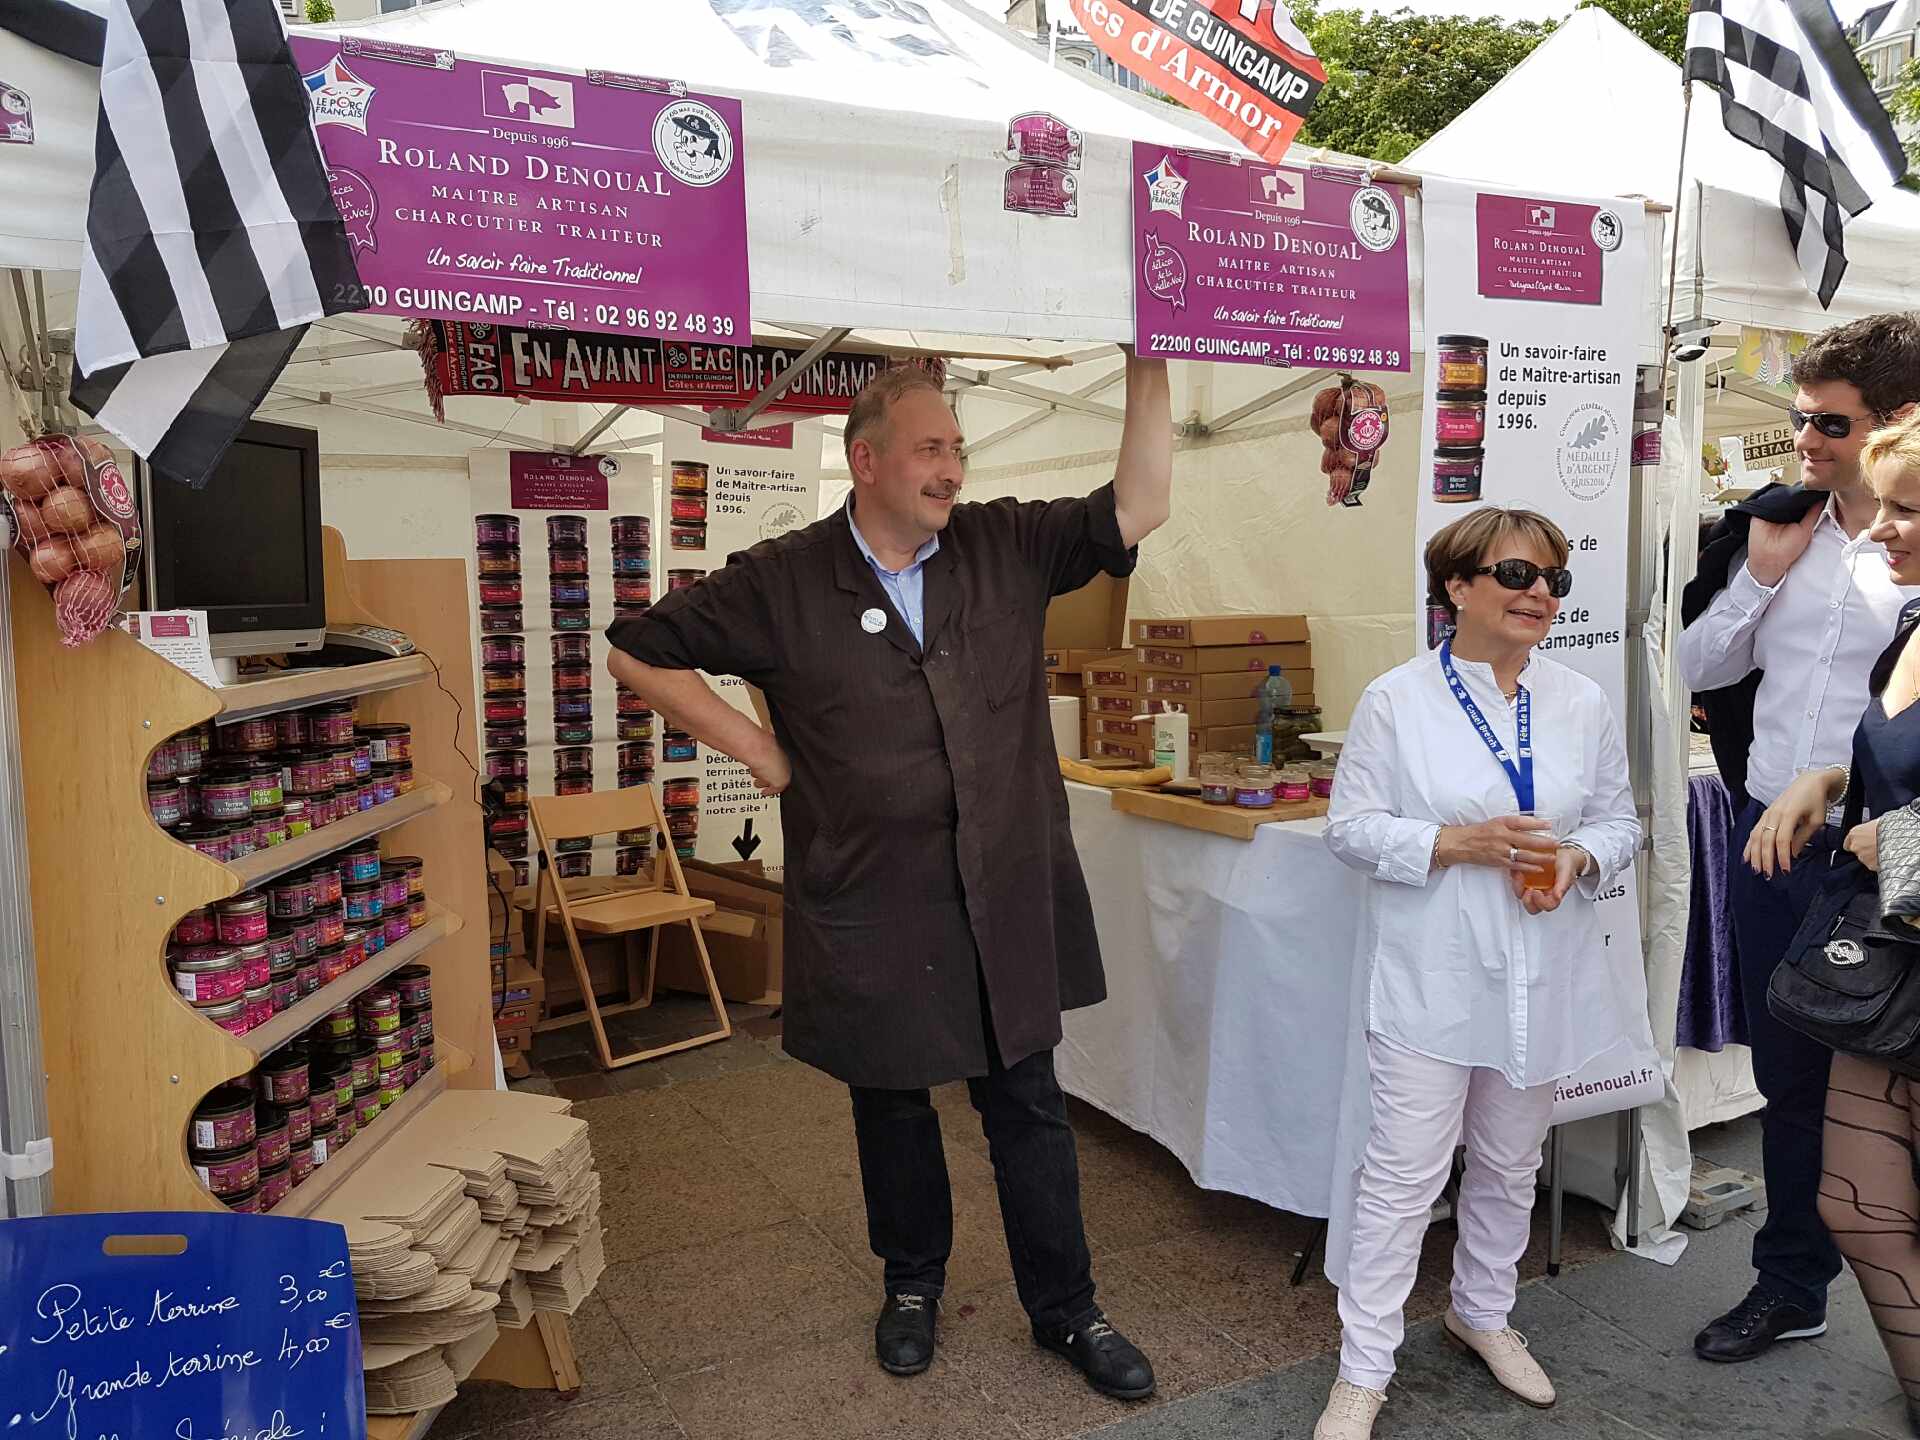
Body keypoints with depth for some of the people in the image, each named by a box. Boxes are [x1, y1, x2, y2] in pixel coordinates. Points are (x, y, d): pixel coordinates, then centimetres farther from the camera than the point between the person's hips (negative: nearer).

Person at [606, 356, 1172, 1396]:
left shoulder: (1007, 547, 1)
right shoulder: (782, 581, -7)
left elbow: (1138, 510, -3)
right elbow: (639, 653, -1)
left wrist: (1147, 372, -12)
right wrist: (757, 749, -5)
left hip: (1007, 894, 2)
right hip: (870, 908, -1)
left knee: (1029, 1107, 12)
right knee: (893, 1105, 17)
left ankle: (1065, 1309, 31)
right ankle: (913, 1282, 42)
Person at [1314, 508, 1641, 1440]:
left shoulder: (1582, 705, 4)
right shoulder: (1396, 700, -8)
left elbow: (1618, 821, 10)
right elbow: (1350, 825, -8)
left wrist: (1579, 859, -12)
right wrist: (1460, 844, -20)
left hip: (1542, 975, 5)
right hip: (1431, 977, -4)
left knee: (1509, 1164, 20)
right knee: (1403, 1175, -2)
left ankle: (1483, 1312, 43)